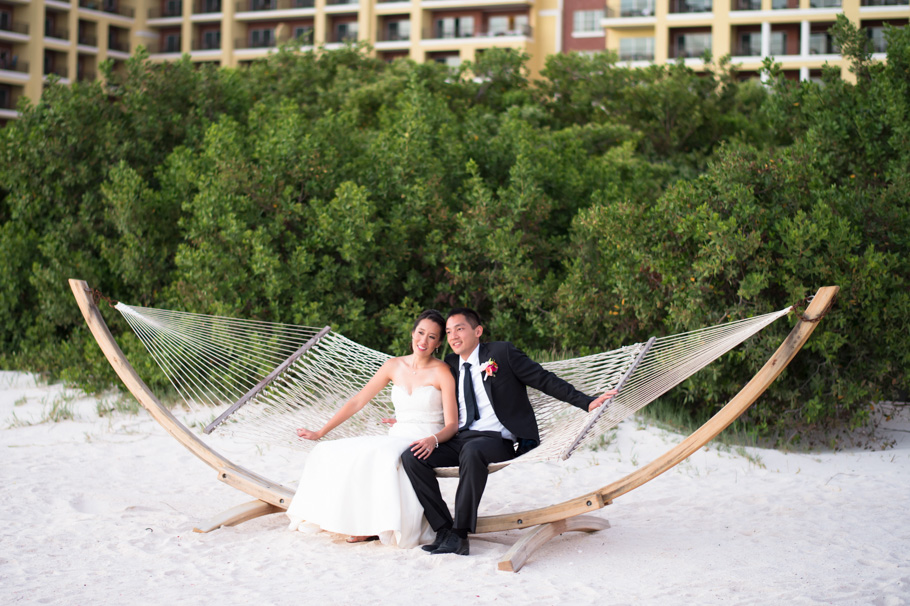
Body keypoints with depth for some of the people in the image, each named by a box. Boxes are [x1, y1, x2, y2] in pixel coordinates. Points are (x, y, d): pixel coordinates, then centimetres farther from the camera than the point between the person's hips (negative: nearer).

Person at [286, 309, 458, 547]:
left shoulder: (441, 372, -5)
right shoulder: (394, 366, 9)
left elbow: (452, 424, -9)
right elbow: (358, 401, 12)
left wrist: (433, 440, -32)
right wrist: (320, 433, 10)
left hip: (425, 445, -5)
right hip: (396, 440, 5)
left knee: (385, 456, -38)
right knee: (330, 453, -16)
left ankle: (384, 526, -23)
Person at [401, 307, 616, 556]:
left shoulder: (502, 352, 4)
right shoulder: (450, 364, 19)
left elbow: (544, 380, 3)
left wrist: (587, 402, -4)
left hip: (496, 440, -5)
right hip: (458, 440, 5)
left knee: (472, 450, -39)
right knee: (412, 455, -20)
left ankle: (459, 534, -32)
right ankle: (443, 530, -17)